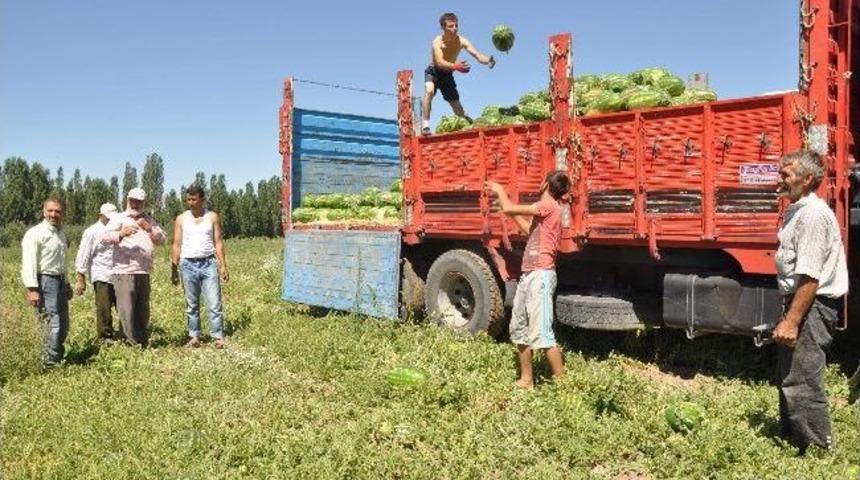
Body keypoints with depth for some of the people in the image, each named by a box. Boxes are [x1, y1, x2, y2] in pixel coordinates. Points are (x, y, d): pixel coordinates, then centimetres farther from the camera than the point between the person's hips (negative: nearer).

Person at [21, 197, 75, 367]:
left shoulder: (61, 233, 16)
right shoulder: (35, 233, -10)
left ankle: (57, 357, 26)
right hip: (45, 281, -8)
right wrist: (32, 289, -24)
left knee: (63, 325, 12)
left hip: (59, 281, 9)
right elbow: (28, 263, -17)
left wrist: (66, 283, 24)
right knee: (53, 324, -11)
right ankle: (51, 363, -3)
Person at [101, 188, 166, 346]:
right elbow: (104, 238, -6)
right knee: (126, 312, -8)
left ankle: (143, 344, 20)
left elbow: (162, 239, 11)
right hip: (124, 272, -5)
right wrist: (120, 234, -25)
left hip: (144, 273, 5)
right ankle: (133, 345, -2)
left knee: (143, 312, 11)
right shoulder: (118, 218, 6)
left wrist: (149, 229, -6)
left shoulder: (149, 221, 19)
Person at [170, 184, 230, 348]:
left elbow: (218, 242, 5)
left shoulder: (212, 217, 6)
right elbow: (177, 245, 8)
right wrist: (174, 270, 3)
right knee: (191, 304, 7)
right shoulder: (181, 219, 8)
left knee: (214, 303, -6)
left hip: (208, 263, -1)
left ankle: (218, 337, -4)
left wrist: (223, 265, -4)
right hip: (188, 264, 1)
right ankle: (194, 336, 14)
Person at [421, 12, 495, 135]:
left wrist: (488, 61, -48)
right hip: (433, 72, -4)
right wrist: (455, 66, -60)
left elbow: (477, 55, -26)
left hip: (448, 74, 4)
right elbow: (440, 62, -42)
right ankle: (425, 126, -33)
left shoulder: (462, 41, -16)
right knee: (429, 91, -33)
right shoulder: (437, 42, -27)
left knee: (456, 103, 10)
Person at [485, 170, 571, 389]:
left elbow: (508, 209, -14)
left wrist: (500, 191, 7)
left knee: (541, 333, -12)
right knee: (519, 329, 13)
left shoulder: (549, 205, -10)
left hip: (541, 275, -10)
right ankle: (526, 380, 20)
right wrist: (504, 197, 33)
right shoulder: (546, 209, 19)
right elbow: (529, 228, 33)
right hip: (528, 275, 10)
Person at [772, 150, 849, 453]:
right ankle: (792, 438, 33)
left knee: (802, 384, -8)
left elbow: (810, 277, -25)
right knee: (787, 378, 20)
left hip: (812, 306, -11)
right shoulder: (797, 211, 15)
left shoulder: (813, 214, -18)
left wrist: (792, 321, -26)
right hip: (799, 301, 11)